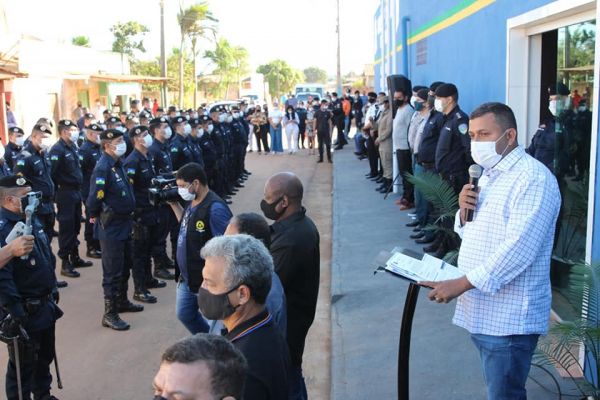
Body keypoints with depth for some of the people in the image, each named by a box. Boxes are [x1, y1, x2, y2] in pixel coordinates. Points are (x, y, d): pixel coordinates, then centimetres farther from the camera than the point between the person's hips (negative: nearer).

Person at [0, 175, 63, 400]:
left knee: (45, 356, 24)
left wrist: (53, 290, 20)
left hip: (45, 306, 9)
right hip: (24, 312, -9)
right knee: (22, 364, 7)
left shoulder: (31, 220, 6)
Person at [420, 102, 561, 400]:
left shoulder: (533, 178, -16)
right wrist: (464, 213, -4)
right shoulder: (489, 175, 14)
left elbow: (518, 249, -25)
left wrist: (461, 284, -24)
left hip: (509, 318, -9)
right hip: (481, 310, 9)